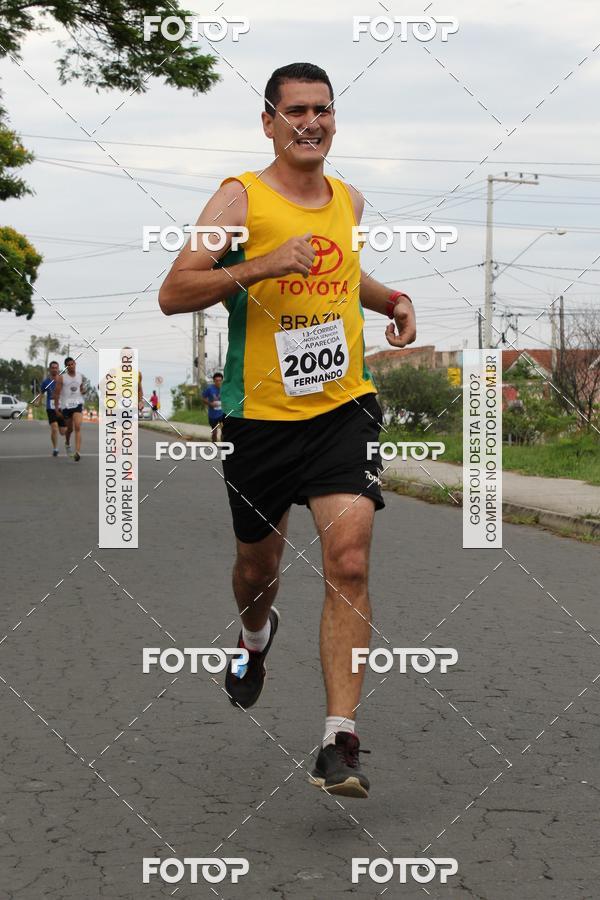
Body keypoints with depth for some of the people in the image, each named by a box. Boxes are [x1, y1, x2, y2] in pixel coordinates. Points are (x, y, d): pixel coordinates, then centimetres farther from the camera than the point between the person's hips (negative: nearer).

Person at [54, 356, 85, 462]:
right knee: (70, 428, 14)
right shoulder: (61, 378, -6)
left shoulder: (80, 376, 6)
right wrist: (57, 407, -8)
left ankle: (77, 452, -27)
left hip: (77, 404, 1)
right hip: (66, 405, -1)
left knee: (77, 427, -17)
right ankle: (67, 443, 47)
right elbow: (57, 393, -5)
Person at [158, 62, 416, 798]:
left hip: (344, 408, 2)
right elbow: (172, 294, -14)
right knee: (257, 563, 16)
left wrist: (389, 299, 11)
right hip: (260, 414, -2)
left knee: (348, 563, -15)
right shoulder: (239, 198, -7)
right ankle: (256, 637, 54)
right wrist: (259, 268, -26)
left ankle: (339, 743, -13)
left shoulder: (350, 200, 9)